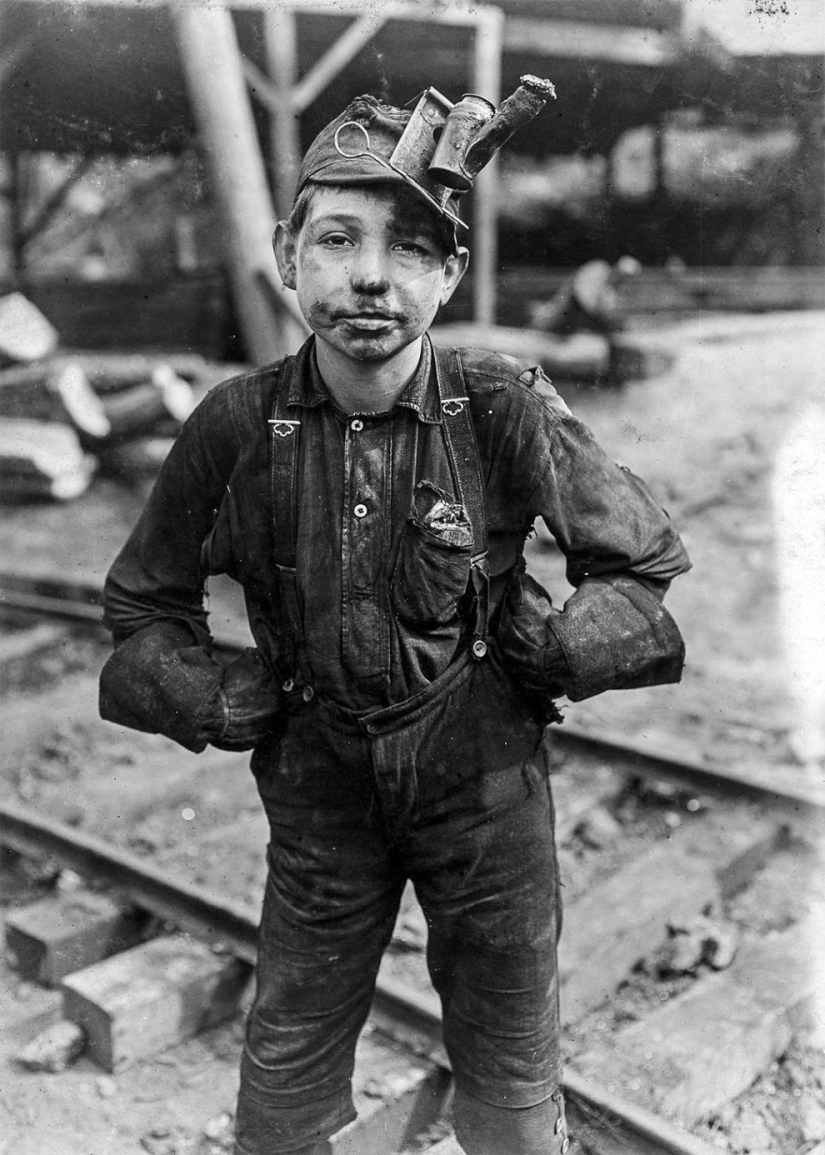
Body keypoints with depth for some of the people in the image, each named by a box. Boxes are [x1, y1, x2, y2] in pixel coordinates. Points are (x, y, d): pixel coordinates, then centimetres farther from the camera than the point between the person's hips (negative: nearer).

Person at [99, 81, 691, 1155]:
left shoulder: (505, 409, -18)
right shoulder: (237, 423, -14)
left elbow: (649, 561, -3)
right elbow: (144, 601, 3)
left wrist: (558, 649, -15)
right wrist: (209, 703, -10)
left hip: (485, 779, -1)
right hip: (319, 792, 1)